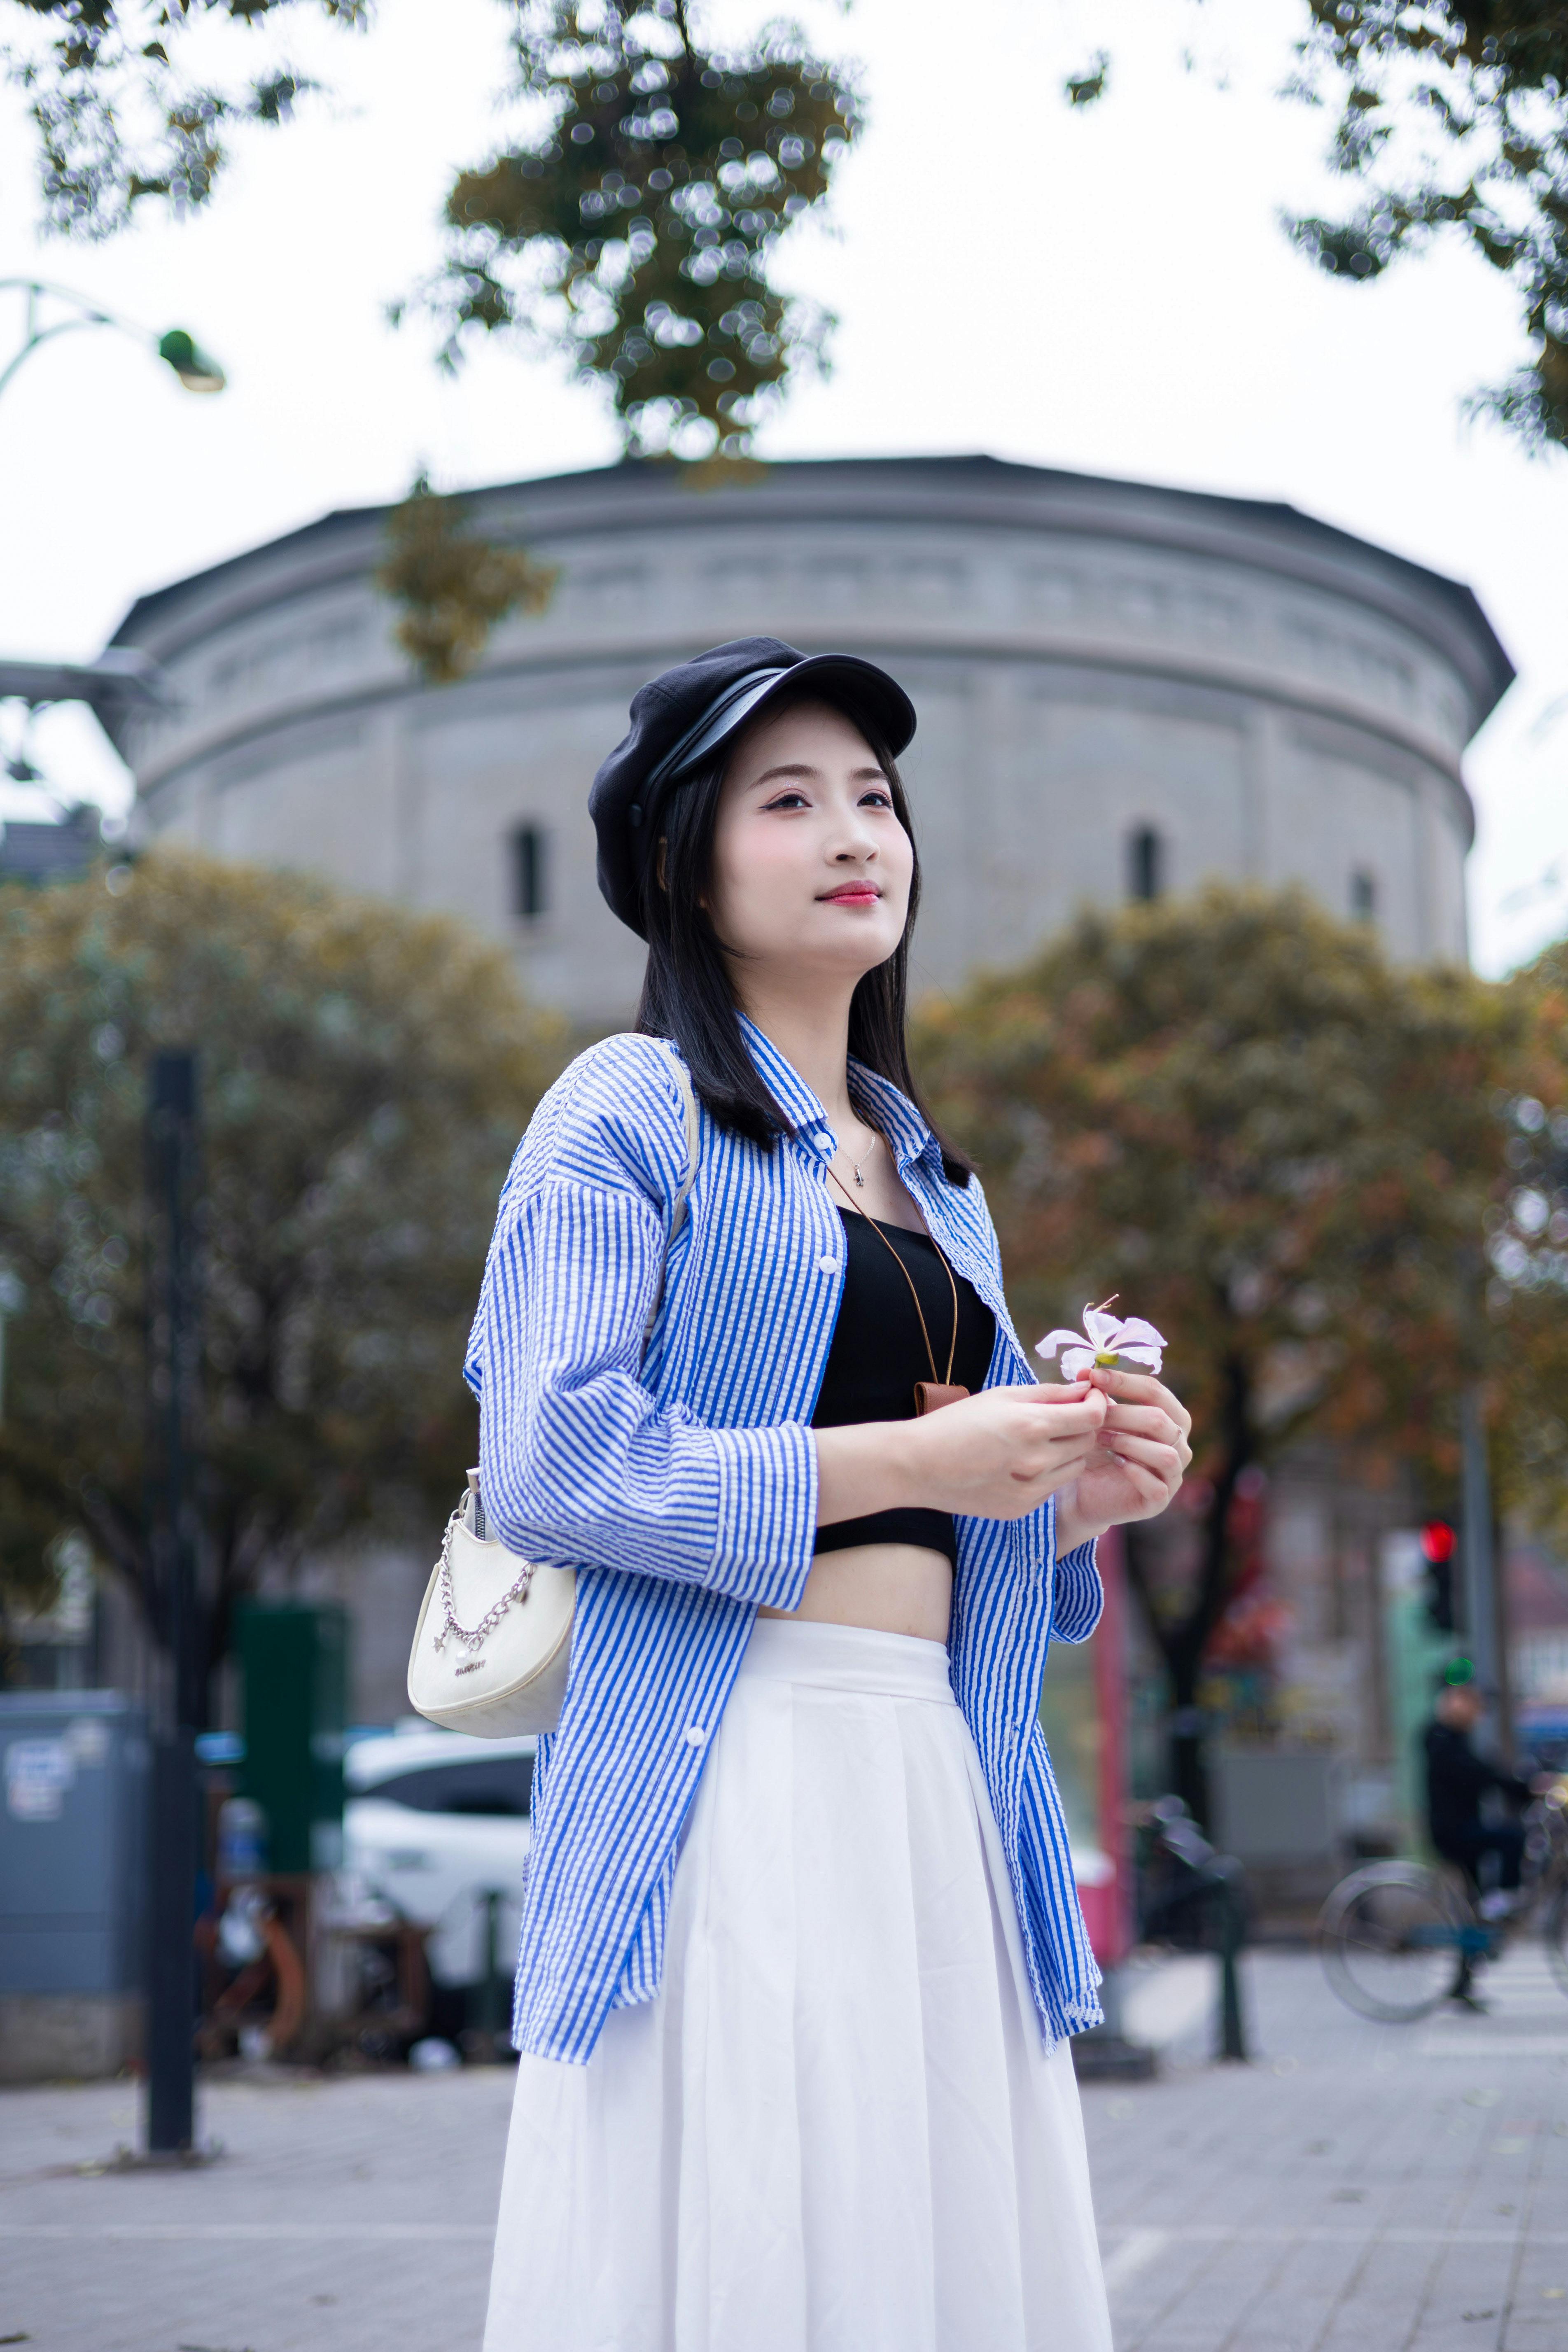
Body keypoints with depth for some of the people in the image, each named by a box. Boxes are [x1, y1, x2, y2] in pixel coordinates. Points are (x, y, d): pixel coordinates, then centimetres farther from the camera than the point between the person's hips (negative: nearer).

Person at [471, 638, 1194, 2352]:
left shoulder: (935, 1178, 22)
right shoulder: (633, 1105, 0)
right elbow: (548, 1467, -13)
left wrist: (1080, 1492, 4)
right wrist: (907, 1459, -13)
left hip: (936, 1787, 7)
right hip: (724, 1786, -7)